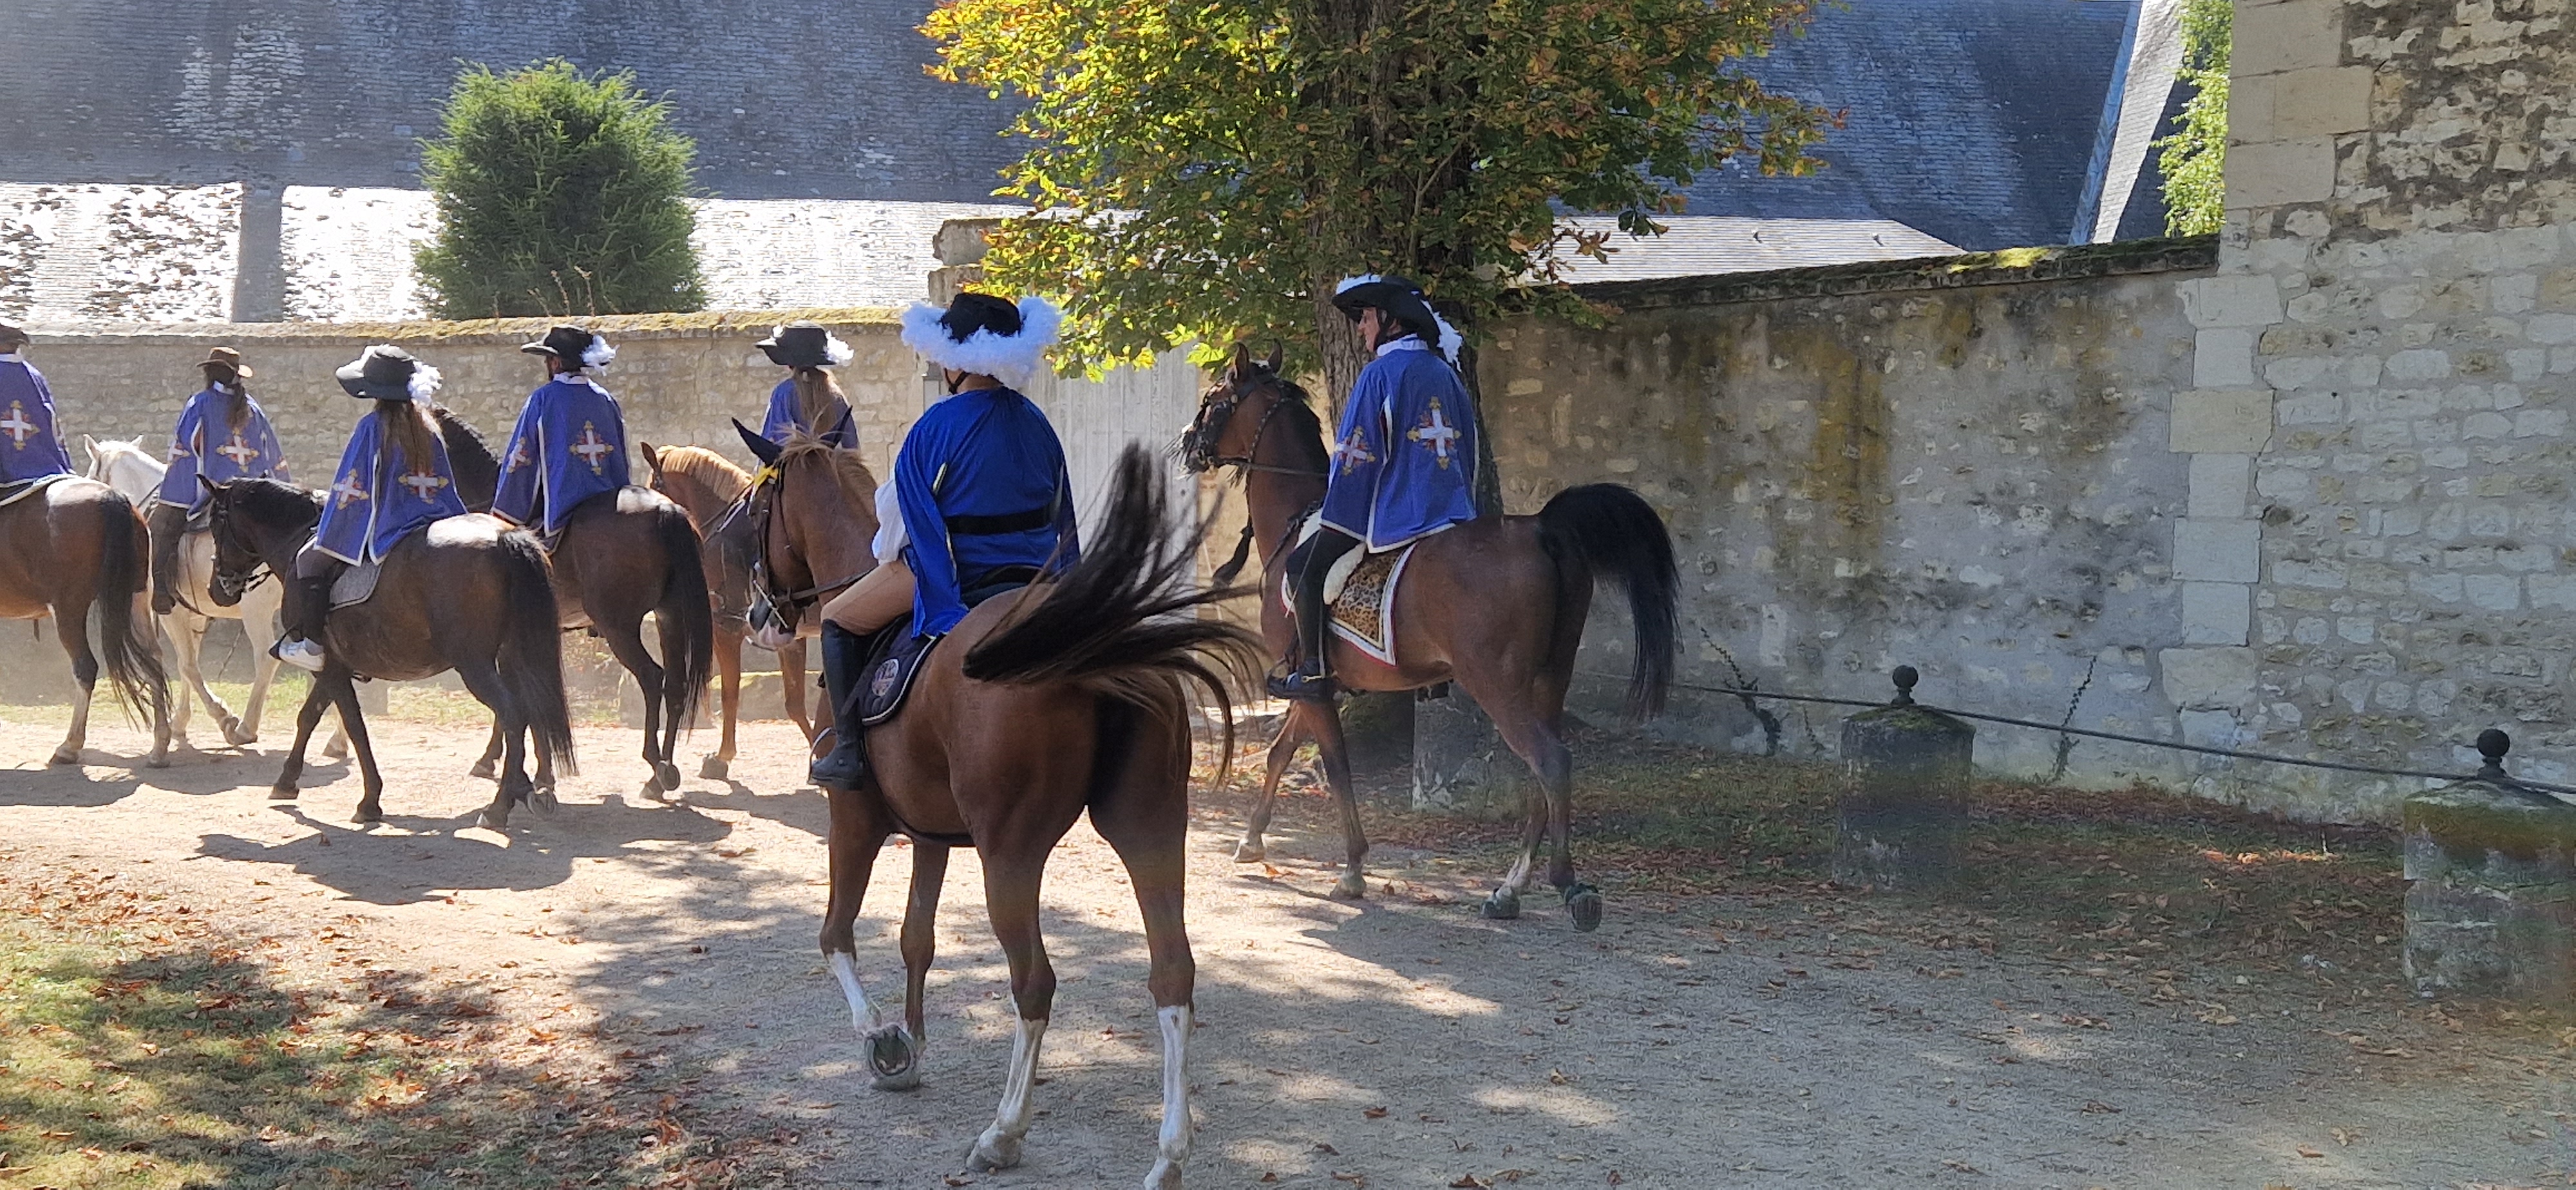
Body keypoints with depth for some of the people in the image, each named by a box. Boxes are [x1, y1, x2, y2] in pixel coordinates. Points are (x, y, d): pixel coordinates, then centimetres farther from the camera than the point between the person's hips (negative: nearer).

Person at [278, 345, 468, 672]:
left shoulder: (373, 426, -10)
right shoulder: (427, 428, 9)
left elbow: (352, 486, -8)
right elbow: (446, 488, 14)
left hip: (384, 533, -7)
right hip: (432, 525, 7)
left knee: (309, 562, 6)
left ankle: (308, 642, 0)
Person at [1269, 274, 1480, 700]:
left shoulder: (1380, 373, -10)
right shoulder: (1447, 373, 13)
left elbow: (1355, 457, -11)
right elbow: (1469, 454, 19)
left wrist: (1335, 520, -6)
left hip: (1396, 520, -8)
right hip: (1455, 517, 8)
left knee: (1304, 566, 1)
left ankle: (1312, 668, -3)